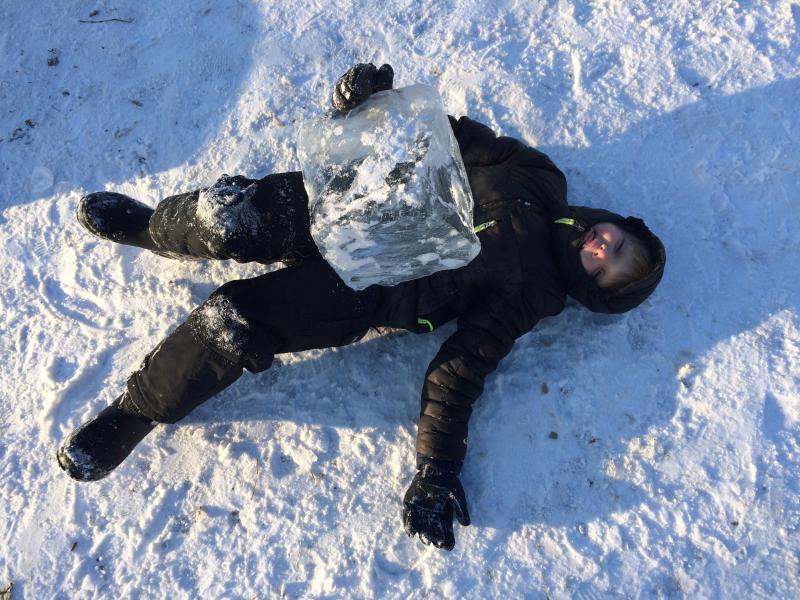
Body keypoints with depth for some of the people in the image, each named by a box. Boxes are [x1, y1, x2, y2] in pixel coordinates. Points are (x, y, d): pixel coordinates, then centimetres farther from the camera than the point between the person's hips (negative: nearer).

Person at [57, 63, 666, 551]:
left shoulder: (524, 296, -6)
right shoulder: (538, 179, 5)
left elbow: (460, 370, -10)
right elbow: (453, 132, 9)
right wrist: (371, 91, -4)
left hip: (357, 288, -4)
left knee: (231, 324, -22)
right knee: (226, 220, -17)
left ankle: (134, 416, 4)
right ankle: (151, 226, 19)